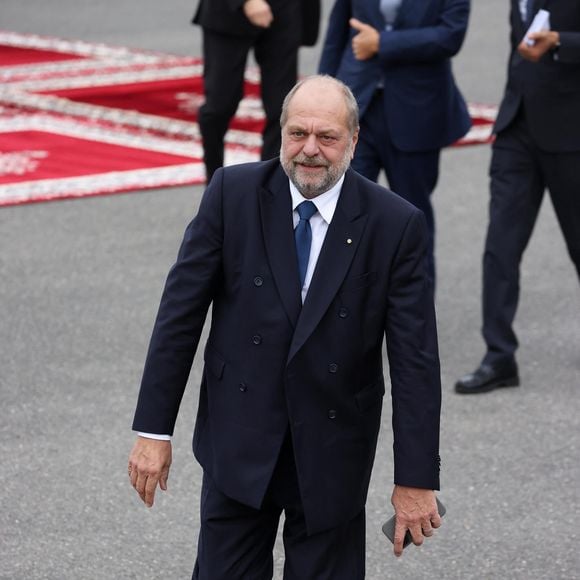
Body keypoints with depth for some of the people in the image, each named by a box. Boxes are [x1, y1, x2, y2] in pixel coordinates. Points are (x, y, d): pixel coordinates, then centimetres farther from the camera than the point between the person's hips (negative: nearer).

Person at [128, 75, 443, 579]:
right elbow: (180, 311, -3)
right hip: (240, 444, 1)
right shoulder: (233, 193, -5)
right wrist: (153, 429, -5)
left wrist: (416, 479, -8)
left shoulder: (395, 225, -8)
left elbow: (415, 358, -7)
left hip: (332, 457, -1)